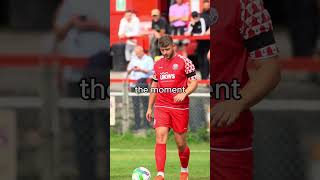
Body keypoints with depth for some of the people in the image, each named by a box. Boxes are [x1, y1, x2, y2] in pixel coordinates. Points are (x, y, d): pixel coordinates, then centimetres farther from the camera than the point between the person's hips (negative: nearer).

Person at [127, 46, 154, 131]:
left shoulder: (148, 59, 6)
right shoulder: (133, 59, 21)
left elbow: (150, 71, -5)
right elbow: (128, 71, 19)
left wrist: (141, 70, -14)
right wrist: (131, 69, -3)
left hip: (144, 83, -4)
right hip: (134, 84, 4)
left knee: (145, 103, -7)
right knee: (135, 104, 3)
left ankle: (146, 124, -5)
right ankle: (137, 125, 7)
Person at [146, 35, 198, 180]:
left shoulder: (184, 62, -3)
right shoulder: (158, 64, 12)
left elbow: (194, 82, -5)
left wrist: (184, 93, -23)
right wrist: (150, 107, 17)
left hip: (180, 108, -3)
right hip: (161, 107, 3)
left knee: (181, 143, 4)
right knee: (160, 137, -13)